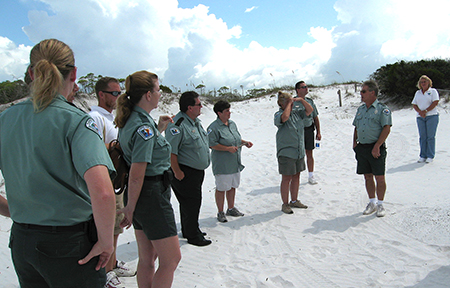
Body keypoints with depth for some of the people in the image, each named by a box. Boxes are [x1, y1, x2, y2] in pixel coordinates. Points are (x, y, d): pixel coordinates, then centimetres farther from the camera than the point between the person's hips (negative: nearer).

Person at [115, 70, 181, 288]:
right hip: (152, 194, -10)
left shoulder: (130, 121, 8)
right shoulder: (144, 127, -21)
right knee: (171, 259, 3)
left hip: (141, 196, 10)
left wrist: (159, 129, 19)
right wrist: (130, 208, -13)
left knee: (147, 258, 19)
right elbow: (136, 176, -22)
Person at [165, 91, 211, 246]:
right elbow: (171, 152, -25)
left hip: (197, 171, 10)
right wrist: (177, 172, -22)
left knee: (192, 203, 20)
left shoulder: (196, 121, 10)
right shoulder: (178, 125, -23)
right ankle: (193, 236, 17)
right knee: (190, 204, 1)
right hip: (185, 173, -10)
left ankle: (189, 231, 37)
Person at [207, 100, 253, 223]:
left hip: (235, 163, 8)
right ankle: (220, 213, 17)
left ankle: (231, 209, 34)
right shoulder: (214, 127, -15)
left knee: (232, 186, 17)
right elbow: (212, 144, -19)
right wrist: (228, 148, -23)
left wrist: (245, 142, 5)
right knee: (221, 188, 2)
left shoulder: (232, 124, 11)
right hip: (222, 165, -8)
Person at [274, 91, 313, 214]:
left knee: (296, 176, 15)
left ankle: (294, 201, 30)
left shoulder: (297, 113, 11)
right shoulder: (278, 115, -10)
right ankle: (285, 204, 12)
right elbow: (285, 117, -31)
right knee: (287, 178, 0)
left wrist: (301, 100, 4)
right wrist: (289, 103, -18)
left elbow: (310, 110, 16)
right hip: (286, 152, -7)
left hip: (299, 152, 7)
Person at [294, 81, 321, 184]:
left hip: (309, 129, 3)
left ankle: (311, 176, 18)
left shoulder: (310, 101, 9)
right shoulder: (292, 102, -3)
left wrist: (318, 132, 10)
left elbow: (315, 117, 14)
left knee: (309, 154, 8)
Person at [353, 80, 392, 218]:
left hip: (376, 148, -6)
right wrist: (354, 143, 7)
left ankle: (380, 204, 13)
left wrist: (377, 146, -18)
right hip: (361, 148, 6)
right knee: (367, 176, 11)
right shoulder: (361, 109, 14)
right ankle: (372, 203, 23)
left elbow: (386, 129, -13)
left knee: (379, 177, -1)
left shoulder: (382, 108, -6)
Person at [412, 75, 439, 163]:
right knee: (422, 137, 3)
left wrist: (425, 111, -15)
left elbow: (435, 102, -7)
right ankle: (423, 156, 8)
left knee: (431, 136, -5)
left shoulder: (433, 91, 5)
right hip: (420, 117, 4)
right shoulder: (418, 93, 17)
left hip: (432, 116, -4)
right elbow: (414, 105, 10)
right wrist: (420, 112, -8)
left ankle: (430, 156, 0)